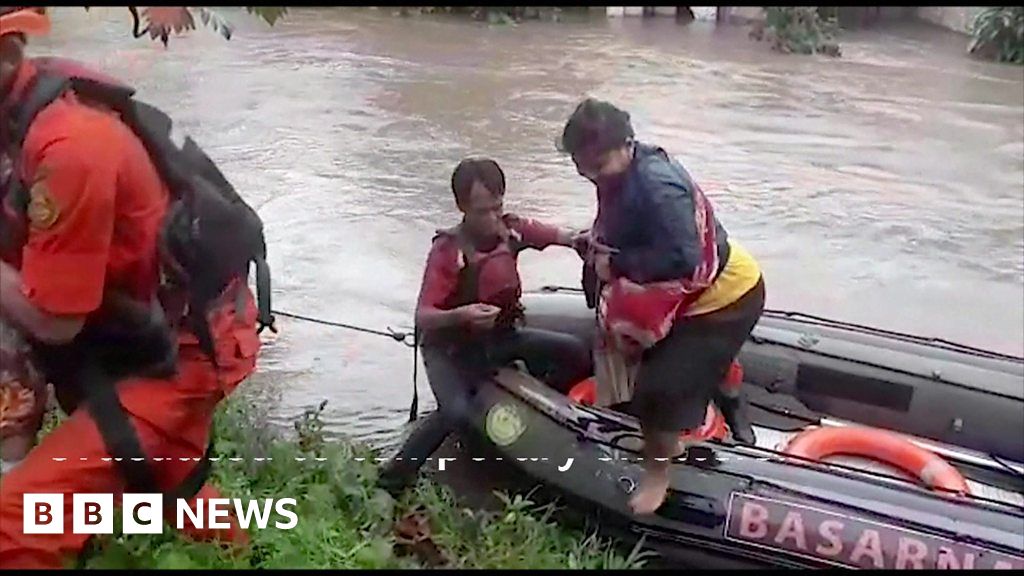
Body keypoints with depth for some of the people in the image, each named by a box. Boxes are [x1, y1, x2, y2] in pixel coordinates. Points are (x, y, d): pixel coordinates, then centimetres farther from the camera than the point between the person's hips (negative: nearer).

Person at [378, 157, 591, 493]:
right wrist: (460, 315, -51)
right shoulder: (447, 251, -27)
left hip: (501, 336, 6)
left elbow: (553, 235, 3)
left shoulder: (512, 229, -13)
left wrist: (577, 240, -21)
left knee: (575, 354, -4)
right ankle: (392, 477, -11)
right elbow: (422, 317, -31)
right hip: (452, 347, -6)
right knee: (455, 412, -31)